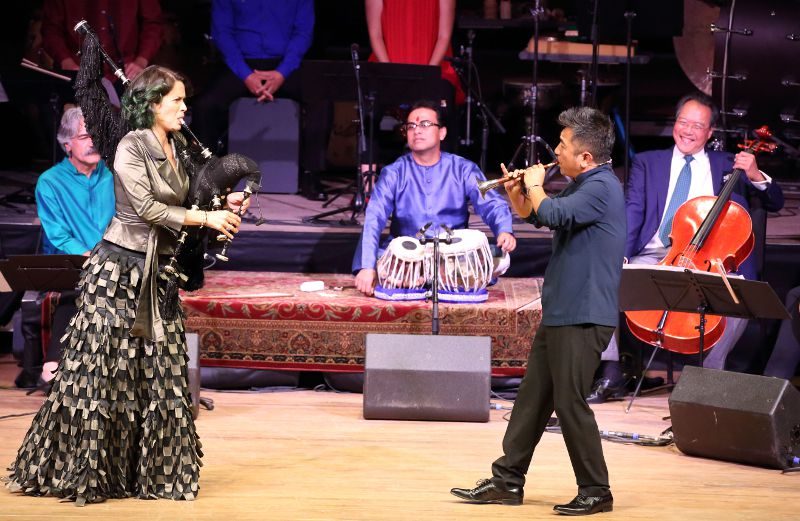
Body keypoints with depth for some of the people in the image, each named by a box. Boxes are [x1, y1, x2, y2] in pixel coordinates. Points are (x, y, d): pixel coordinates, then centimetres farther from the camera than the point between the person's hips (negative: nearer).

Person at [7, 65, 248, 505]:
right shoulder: (131, 148, -10)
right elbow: (149, 209, -15)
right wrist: (206, 218, -10)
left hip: (157, 275, 7)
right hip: (120, 269, -7)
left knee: (158, 375, 5)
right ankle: (80, 470, 4)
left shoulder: (174, 151, 13)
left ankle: (151, 470, 12)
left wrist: (224, 205, 3)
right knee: (103, 370, -5)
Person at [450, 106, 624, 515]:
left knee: (570, 403, -6)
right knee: (532, 397, 13)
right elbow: (533, 215, 26)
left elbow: (552, 214, -30)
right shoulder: (582, 186, 14)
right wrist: (516, 193, 6)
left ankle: (596, 492, 4)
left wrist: (535, 184, -11)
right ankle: (507, 481, 19)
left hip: (583, 317, -10)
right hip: (559, 313, 10)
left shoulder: (601, 187, -17)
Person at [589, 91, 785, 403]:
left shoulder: (727, 165, 18)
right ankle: (610, 376, -17)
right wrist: (618, 256, -14)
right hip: (654, 257, 1)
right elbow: (632, 213, 4)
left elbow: (775, 203, 15)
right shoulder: (648, 163, 18)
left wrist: (756, 177, -7)